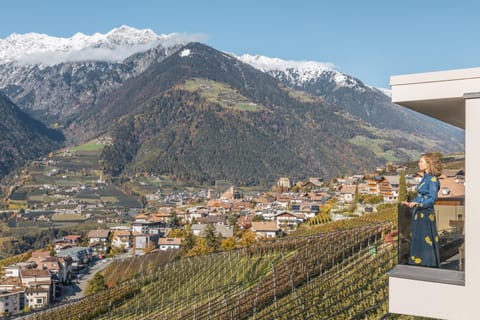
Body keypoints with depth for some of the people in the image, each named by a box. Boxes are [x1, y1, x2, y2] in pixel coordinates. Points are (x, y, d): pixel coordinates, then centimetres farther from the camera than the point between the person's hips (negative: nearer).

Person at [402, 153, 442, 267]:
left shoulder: (433, 179, -14)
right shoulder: (425, 177, 12)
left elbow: (432, 199, -21)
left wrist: (418, 204, -34)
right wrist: (411, 203, 27)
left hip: (426, 214, -9)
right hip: (418, 213, 9)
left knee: (425, 242, -4)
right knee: (417, 241, 13)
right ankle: (417, 264, 21)